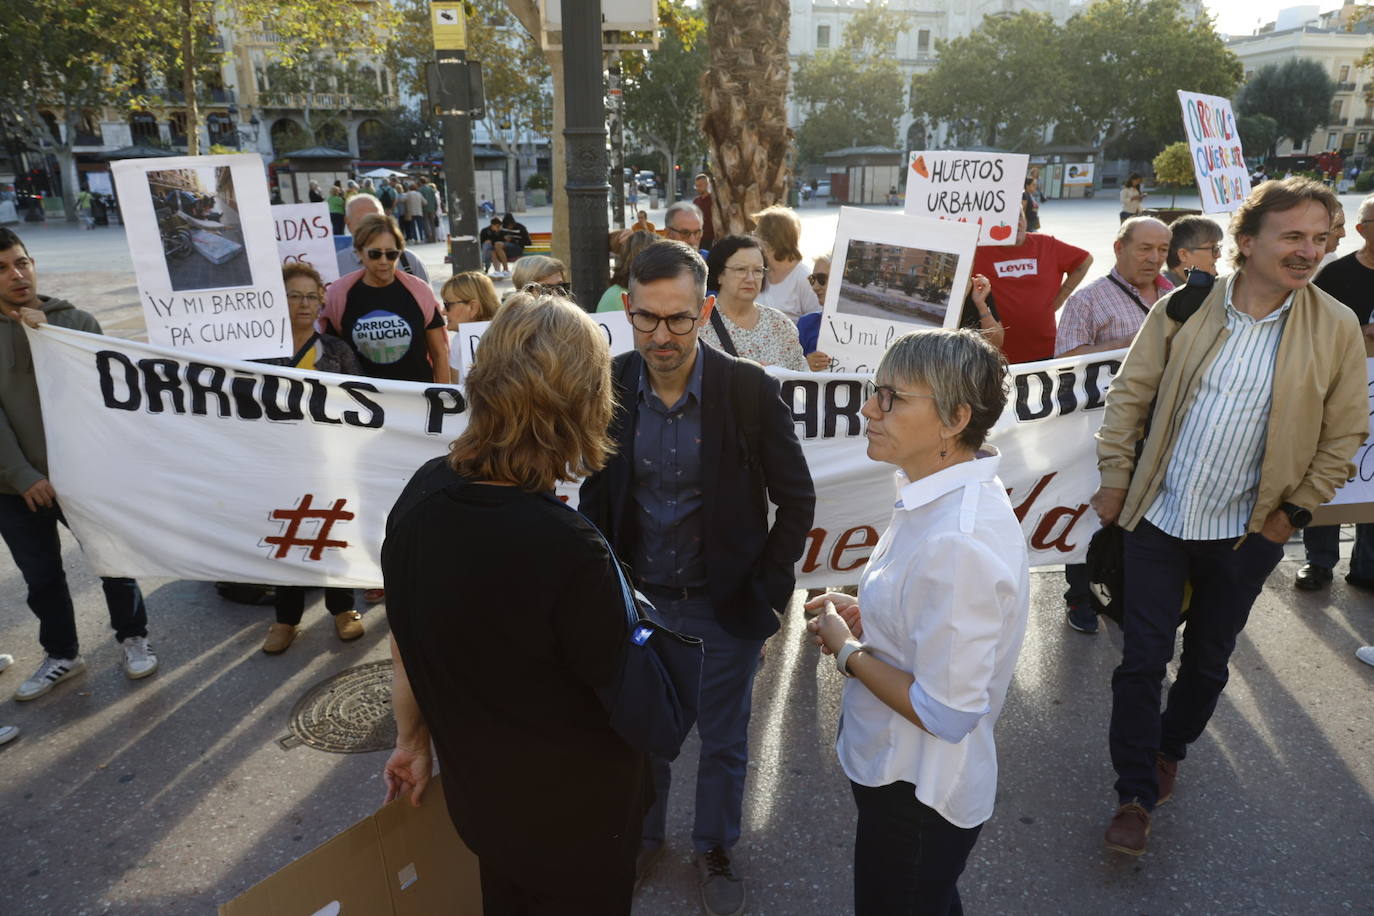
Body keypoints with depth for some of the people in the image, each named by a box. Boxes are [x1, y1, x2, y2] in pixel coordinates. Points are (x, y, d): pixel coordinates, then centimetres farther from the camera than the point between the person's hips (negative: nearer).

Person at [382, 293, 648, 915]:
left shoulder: (421, 493, -15)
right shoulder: (568, 552, -36)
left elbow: (403, 641, -1)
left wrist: (412, 739, 14)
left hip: (476, 793, 6)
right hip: (574, 815, -5)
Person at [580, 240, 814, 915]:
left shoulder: (750, 390, -17)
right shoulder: (607, 387, -11)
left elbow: (796, 500, -7)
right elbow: (593, 496, 2)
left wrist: (768, 591, -8)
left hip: (724, 606, -1)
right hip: (637, 602, 2)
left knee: (724, 741, 18)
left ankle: (714, 848, 45)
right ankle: (643, 837, 48)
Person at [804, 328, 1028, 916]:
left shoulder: (957, 542, -34)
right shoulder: (943, 495, -3)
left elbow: (947, 714, -29)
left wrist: (847, 651, -17)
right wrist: (865, 618, -2)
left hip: (915, 795, -8)